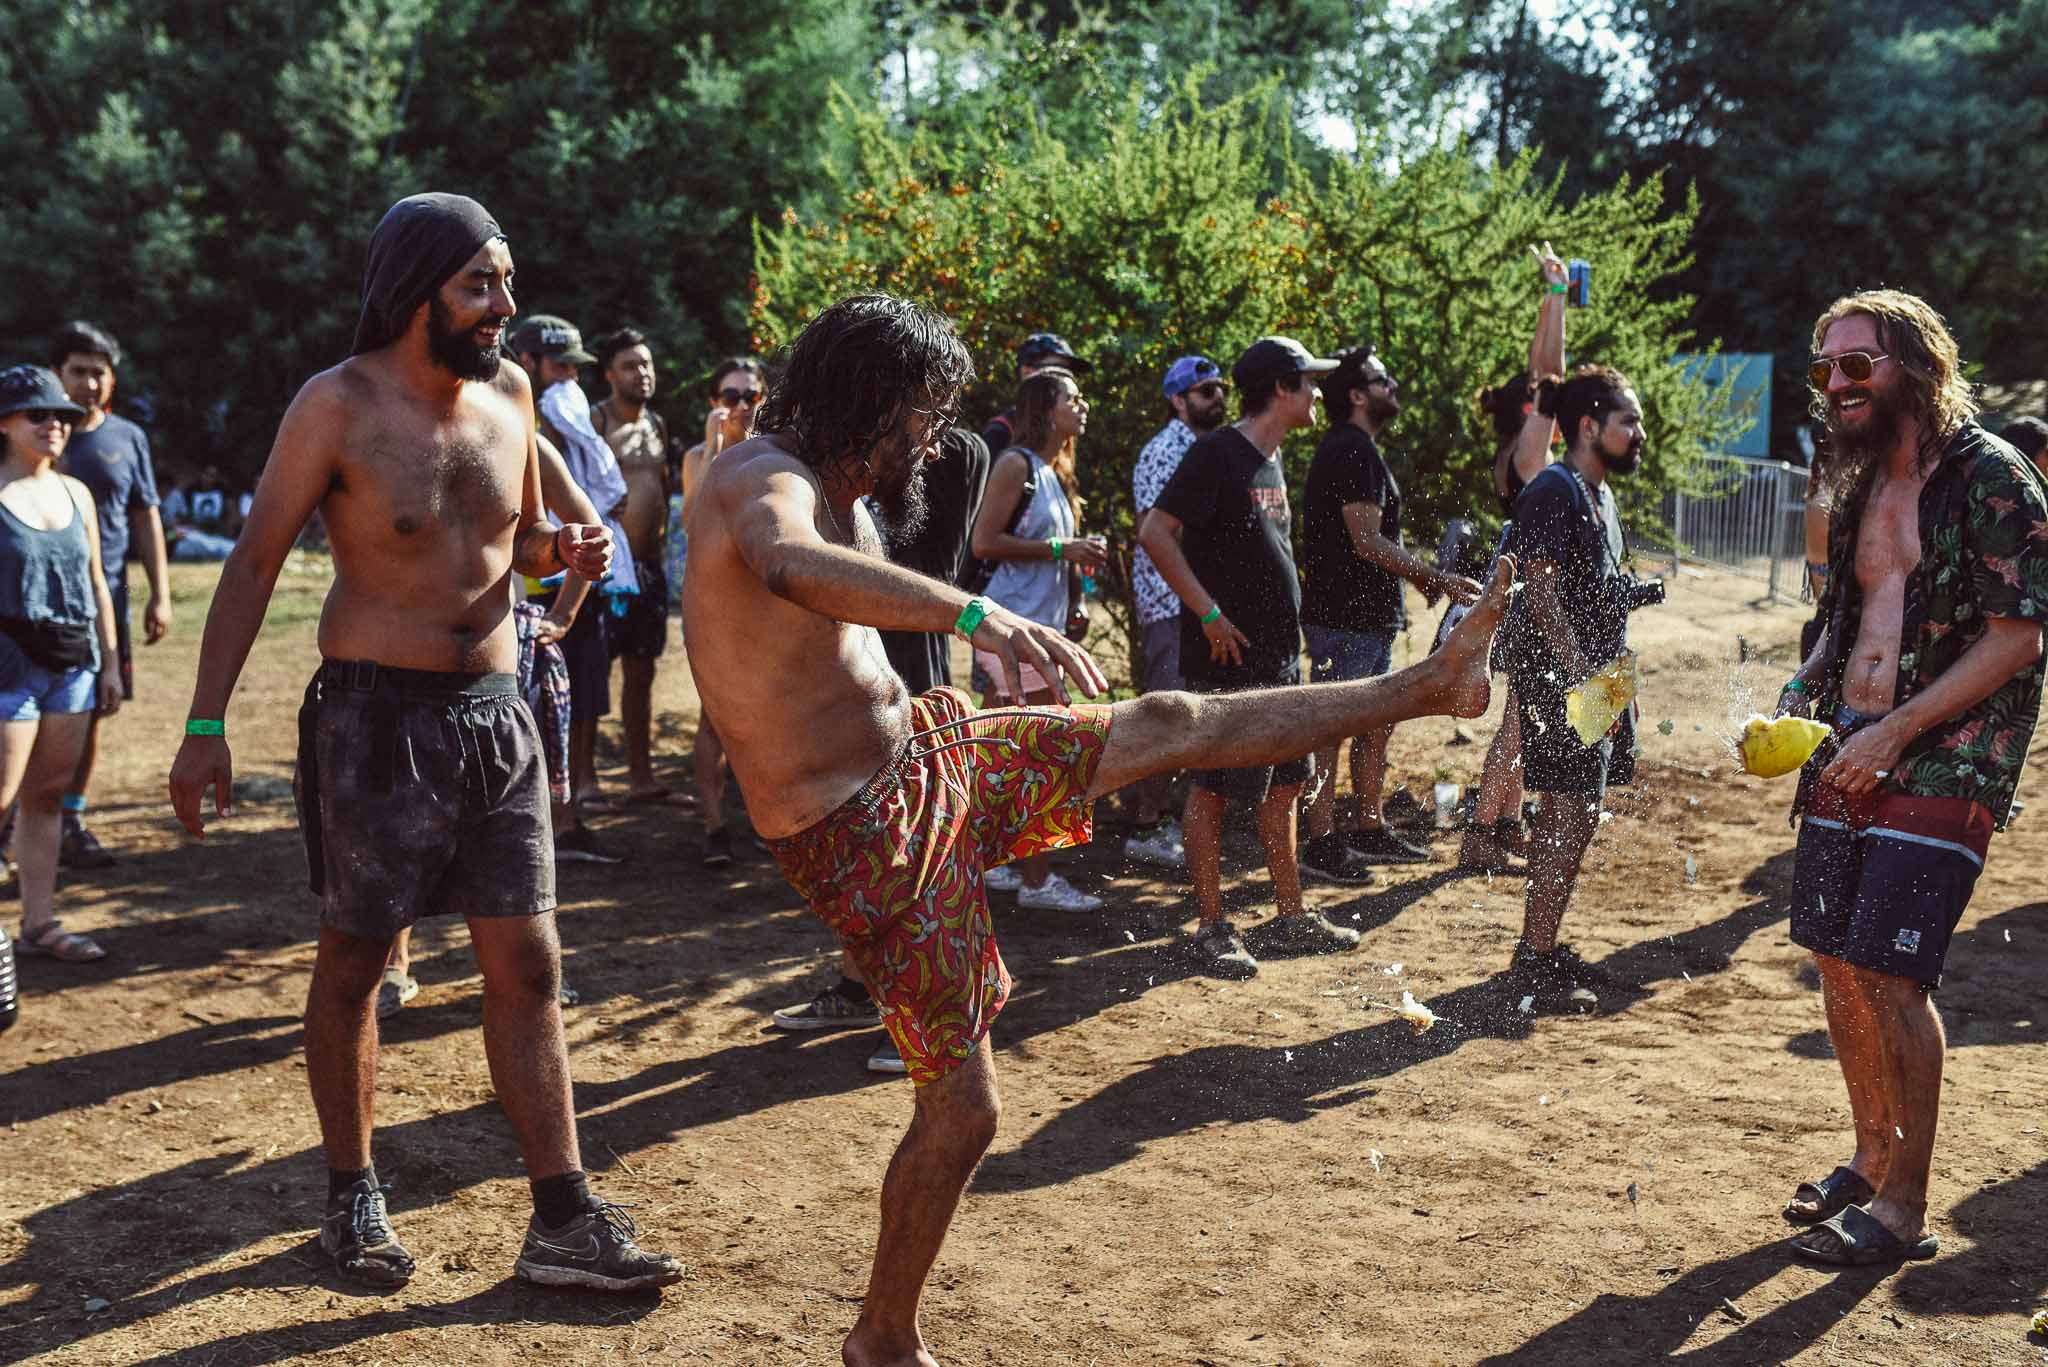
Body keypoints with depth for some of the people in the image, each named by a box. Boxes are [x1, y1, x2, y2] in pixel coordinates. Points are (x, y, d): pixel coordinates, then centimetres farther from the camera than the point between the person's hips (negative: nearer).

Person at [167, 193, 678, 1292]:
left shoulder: (508, 393, 6)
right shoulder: (339, 405, -10)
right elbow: (253, 564, -8)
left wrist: (562, 551, -4)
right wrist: (207, 726, -13)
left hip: (494, 711, 5)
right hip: (376, 716, -5)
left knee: (528, 965, 3)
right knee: (353, 964, 8)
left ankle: (563, 1222, 9)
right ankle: (353, 1198, 26)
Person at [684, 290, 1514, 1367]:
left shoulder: (839, 493, 9)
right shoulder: (761, 480, -21)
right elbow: (792, 567, -46)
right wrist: (975, 615, -57)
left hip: (924, 750, 9)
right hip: (868, 832, -9)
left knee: (1171, 725, 10)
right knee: (963, 1106, -1)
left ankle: (1427, 685, 20)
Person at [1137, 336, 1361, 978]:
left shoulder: (1271, 459, 14)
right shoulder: (1217, 453, -14)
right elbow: (1155, 532, -22)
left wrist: (1285, 636, 18)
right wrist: (1209, 614, -21)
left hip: (1278, 655, 9)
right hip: (1226, 658, -9)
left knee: (1283, 785, 15)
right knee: (1211, 789, -1)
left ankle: (1292, 916, 25)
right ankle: (1212, 928, 6)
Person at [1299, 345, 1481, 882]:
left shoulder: (1353, 451, 18)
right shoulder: (1353, 452, -16)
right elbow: (1368, 544, -23)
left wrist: (1420, 575, 18)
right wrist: (1439, 579, -22)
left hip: (1368, 616, 11)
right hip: (1343, 617, -11)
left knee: (1377, 722, 16)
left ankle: (1371, 832, 25)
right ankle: (1321, 844, 0)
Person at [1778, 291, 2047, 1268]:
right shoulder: (1862, 485, 14)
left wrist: (1896, 730, -17)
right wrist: (1805, 687, 6)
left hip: (1945, 762, -7)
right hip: (1849, 754, 8)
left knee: (1890, 973, -11)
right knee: (1838, 961, 10)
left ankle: (1904, 1208, 2)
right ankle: (1872, 1157, 28)